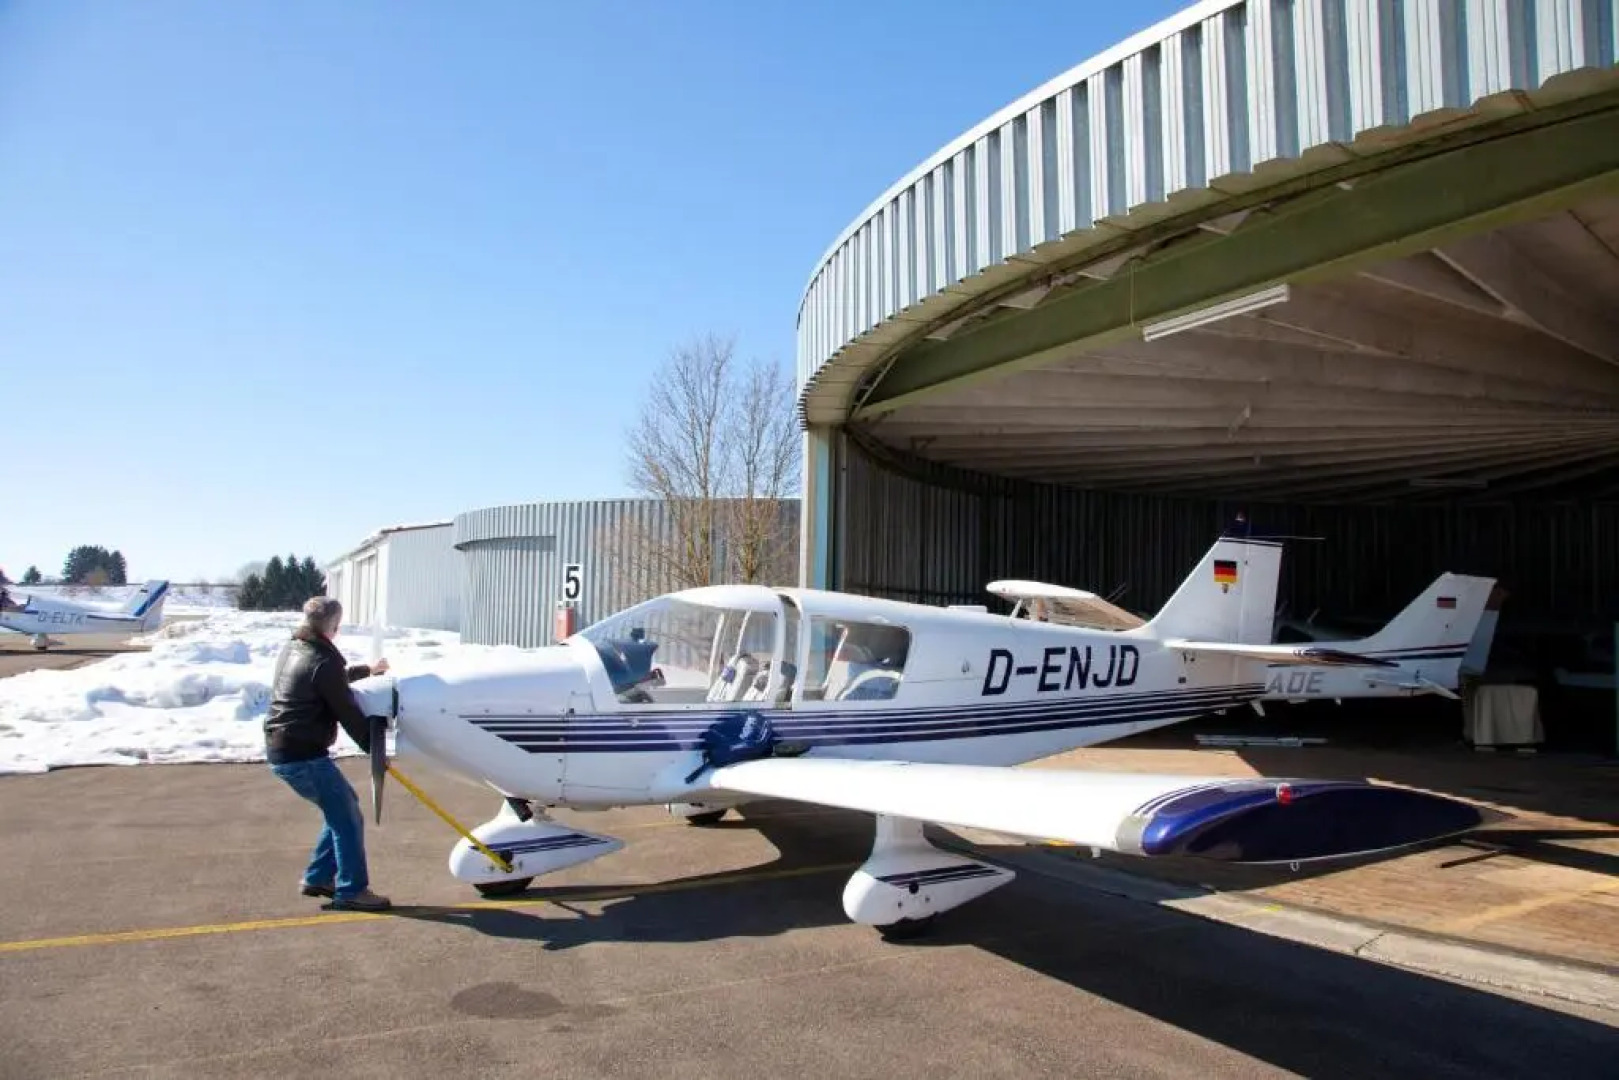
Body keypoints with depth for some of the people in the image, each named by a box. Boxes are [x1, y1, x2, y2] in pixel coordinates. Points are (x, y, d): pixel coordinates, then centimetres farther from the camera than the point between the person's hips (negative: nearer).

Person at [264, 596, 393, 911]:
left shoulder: (292, 649, 11)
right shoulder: (323, 661, -19)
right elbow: (348, 714, -15)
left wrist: (365, 670, 42)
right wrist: (375, 748, -4)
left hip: (281, 752, 10)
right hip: (304, 756, -10)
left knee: (343, 810, 19)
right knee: (348, 819, 0)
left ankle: (318, 878, 25)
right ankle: (351, 890, 6)